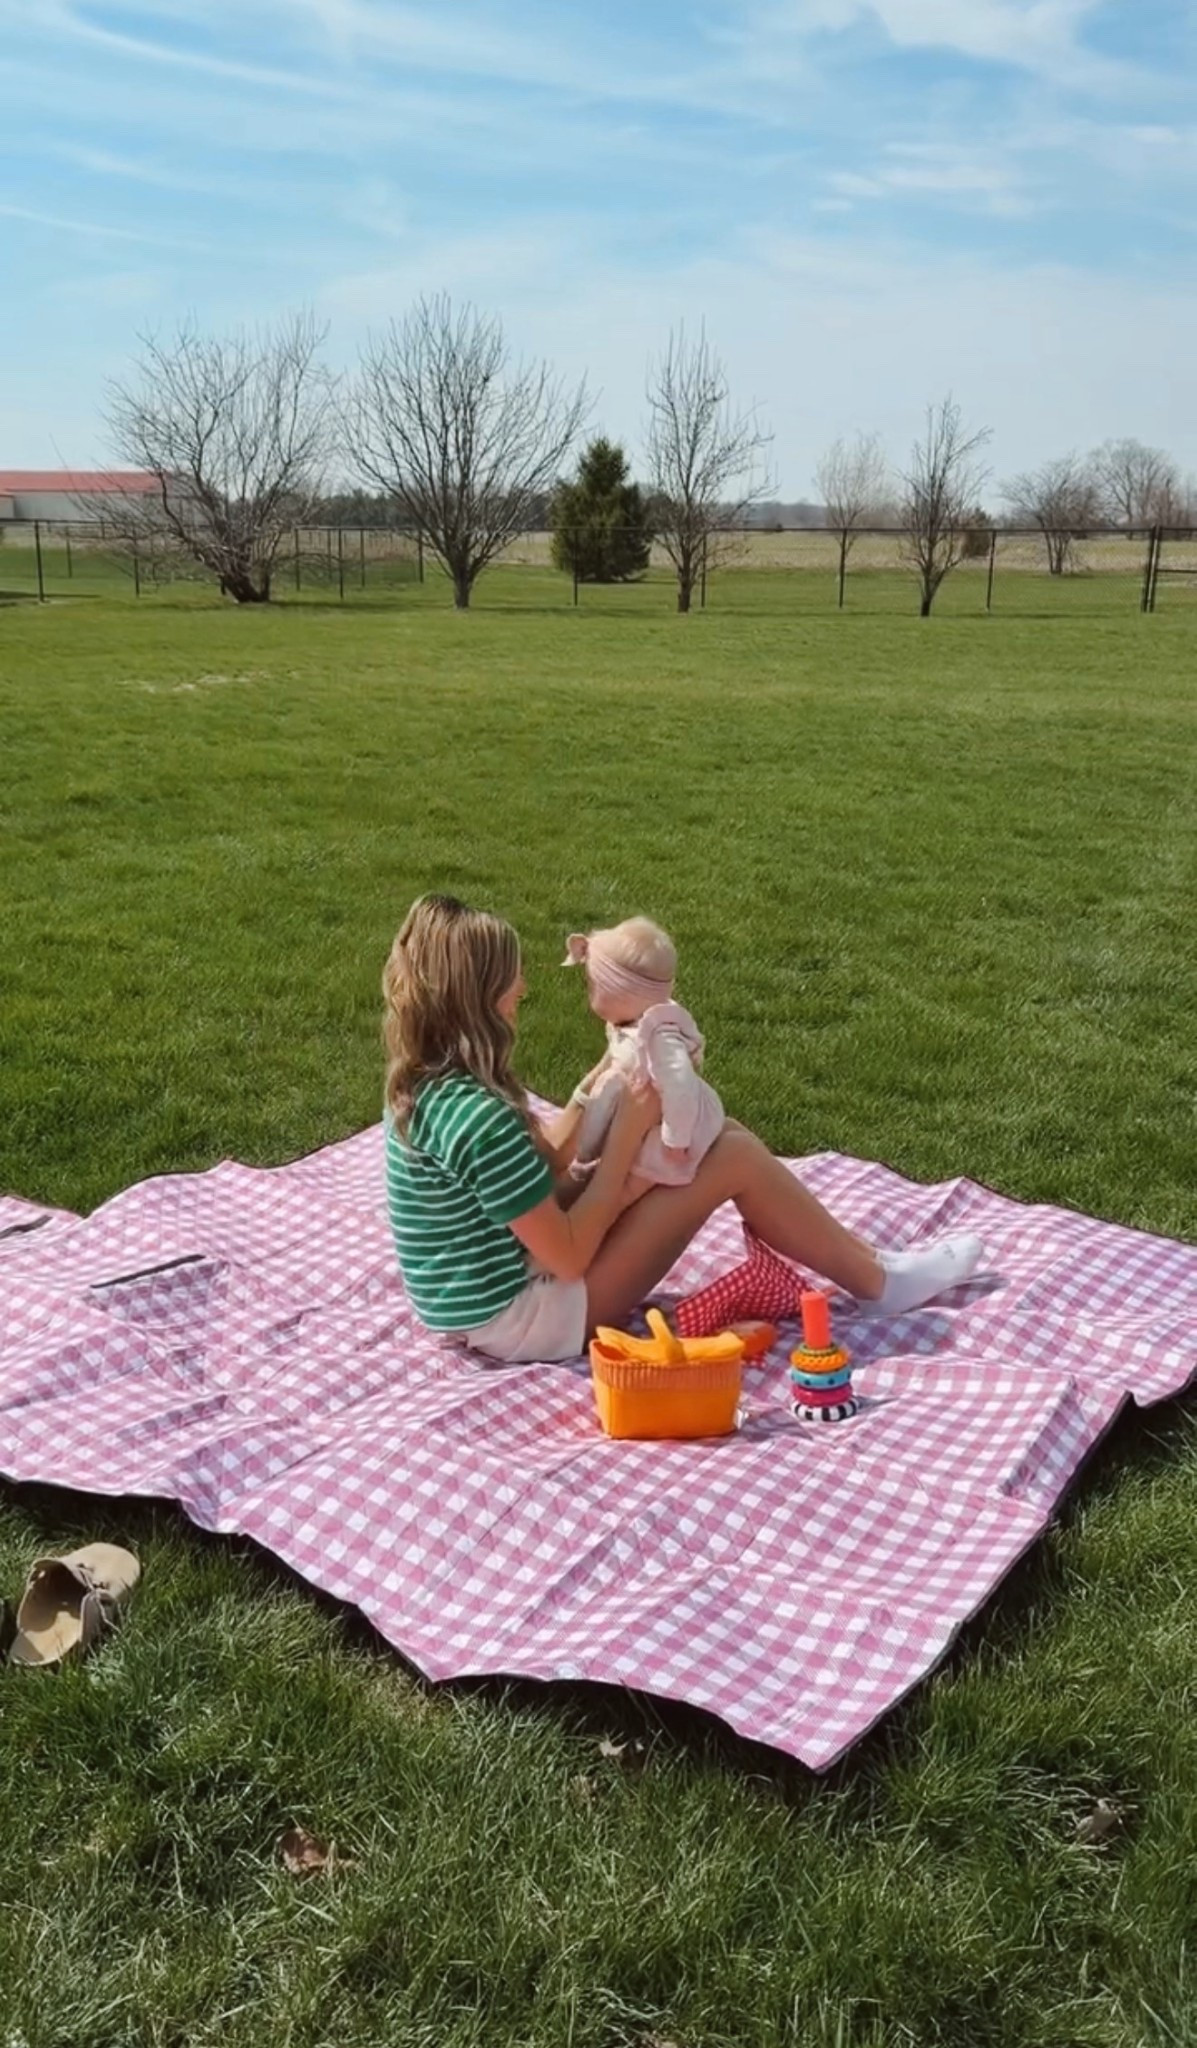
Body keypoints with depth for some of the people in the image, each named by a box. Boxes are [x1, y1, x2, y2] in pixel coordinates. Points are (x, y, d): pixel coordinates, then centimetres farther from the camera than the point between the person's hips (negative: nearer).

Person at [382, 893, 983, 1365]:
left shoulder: (428, 1081, 0)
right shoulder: (479, 1116, -29)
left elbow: (538, 1174, 7)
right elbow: (569, 1257, -22)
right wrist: (626, 1135, -16)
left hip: (485, 1299, 9)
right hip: (524, 1319, -9)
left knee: (715, 1132, 10)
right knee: (733, 1158, -8)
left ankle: (860, 1254, 21)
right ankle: (880, 1282, 11)